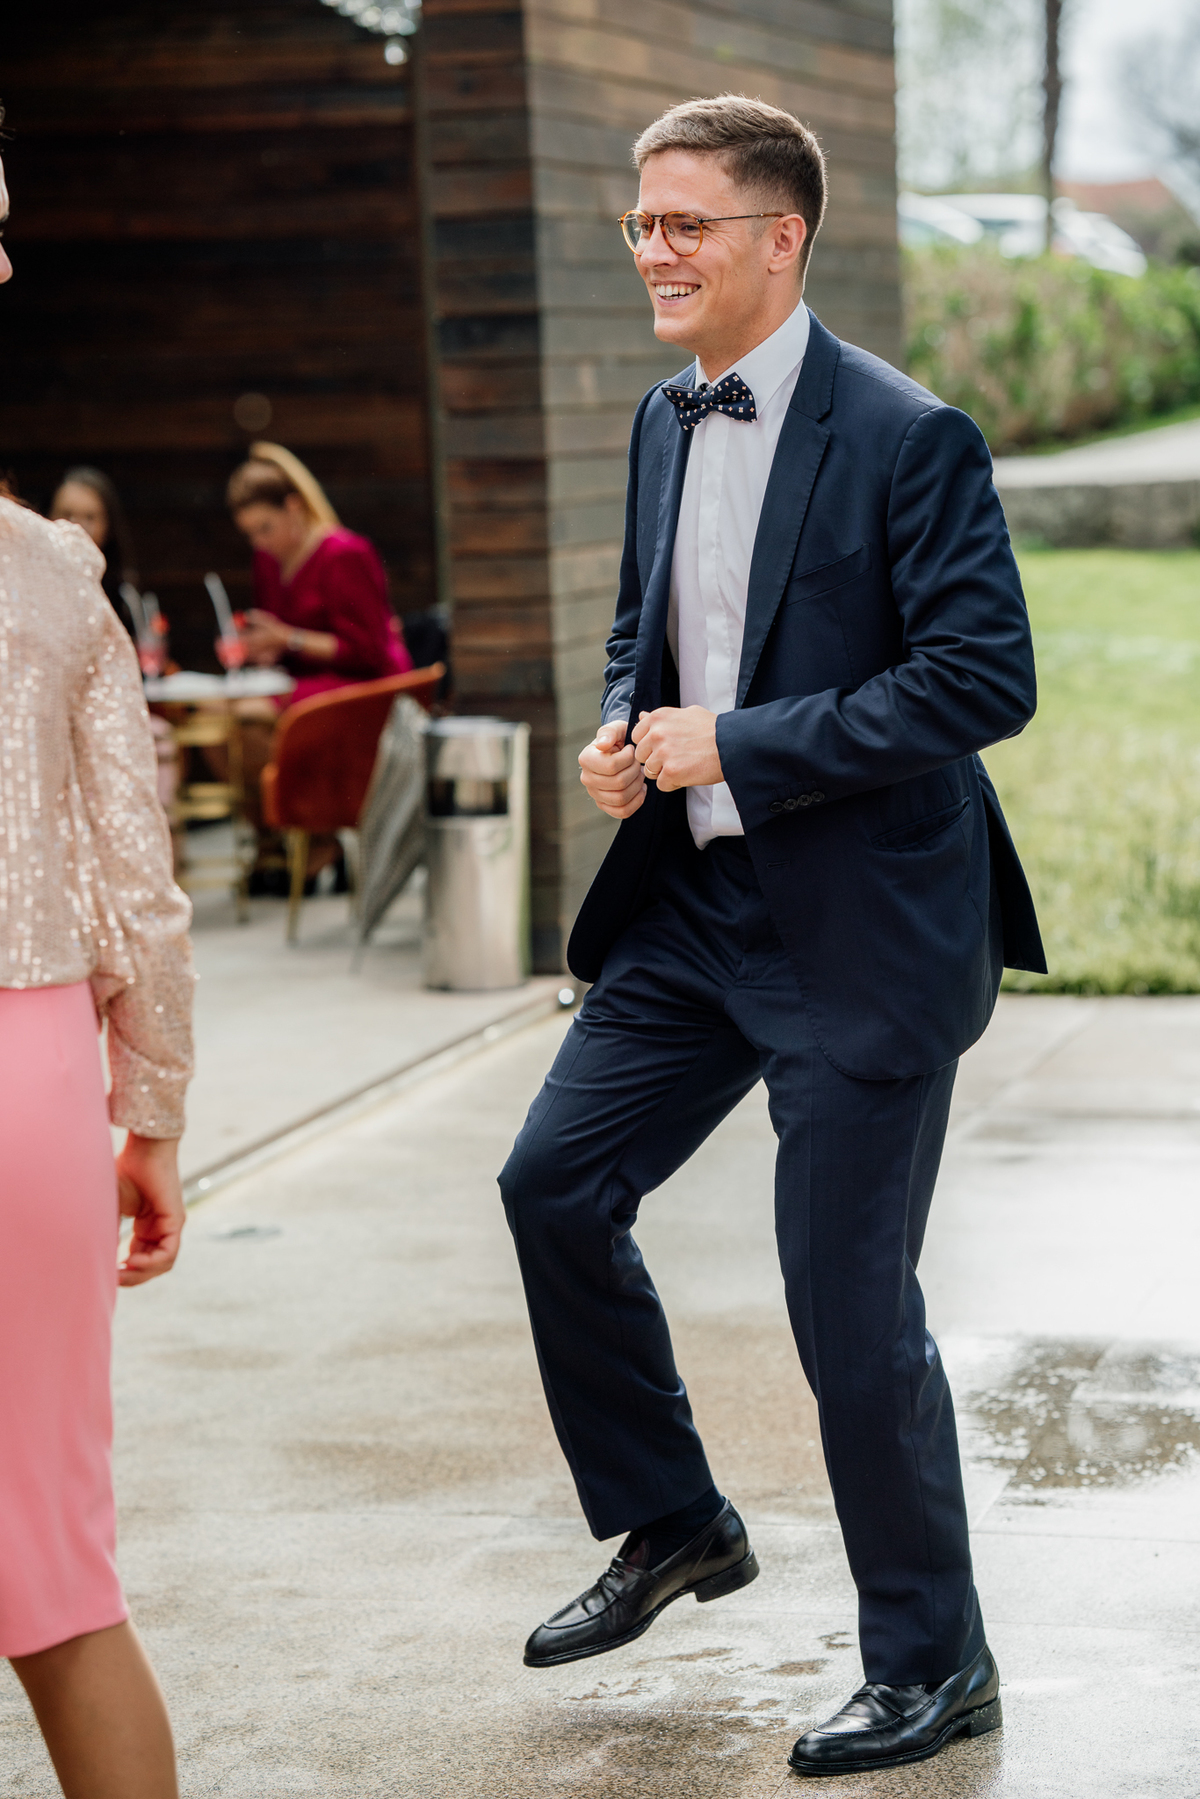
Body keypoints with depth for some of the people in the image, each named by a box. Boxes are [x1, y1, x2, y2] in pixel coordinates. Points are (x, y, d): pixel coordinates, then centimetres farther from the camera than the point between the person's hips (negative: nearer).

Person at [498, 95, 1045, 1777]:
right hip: (697, 900, 8)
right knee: (556, 1184, 8)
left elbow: (986, 674, -20)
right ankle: (671, 1526, 28)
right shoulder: (665, 423, 9)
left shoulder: (907, 437, -15)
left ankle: (933, 1665, 17)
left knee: (852, 1304, -2)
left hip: (866, 929, -8)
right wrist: (623, 729, 1)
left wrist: (738, 747, -20)